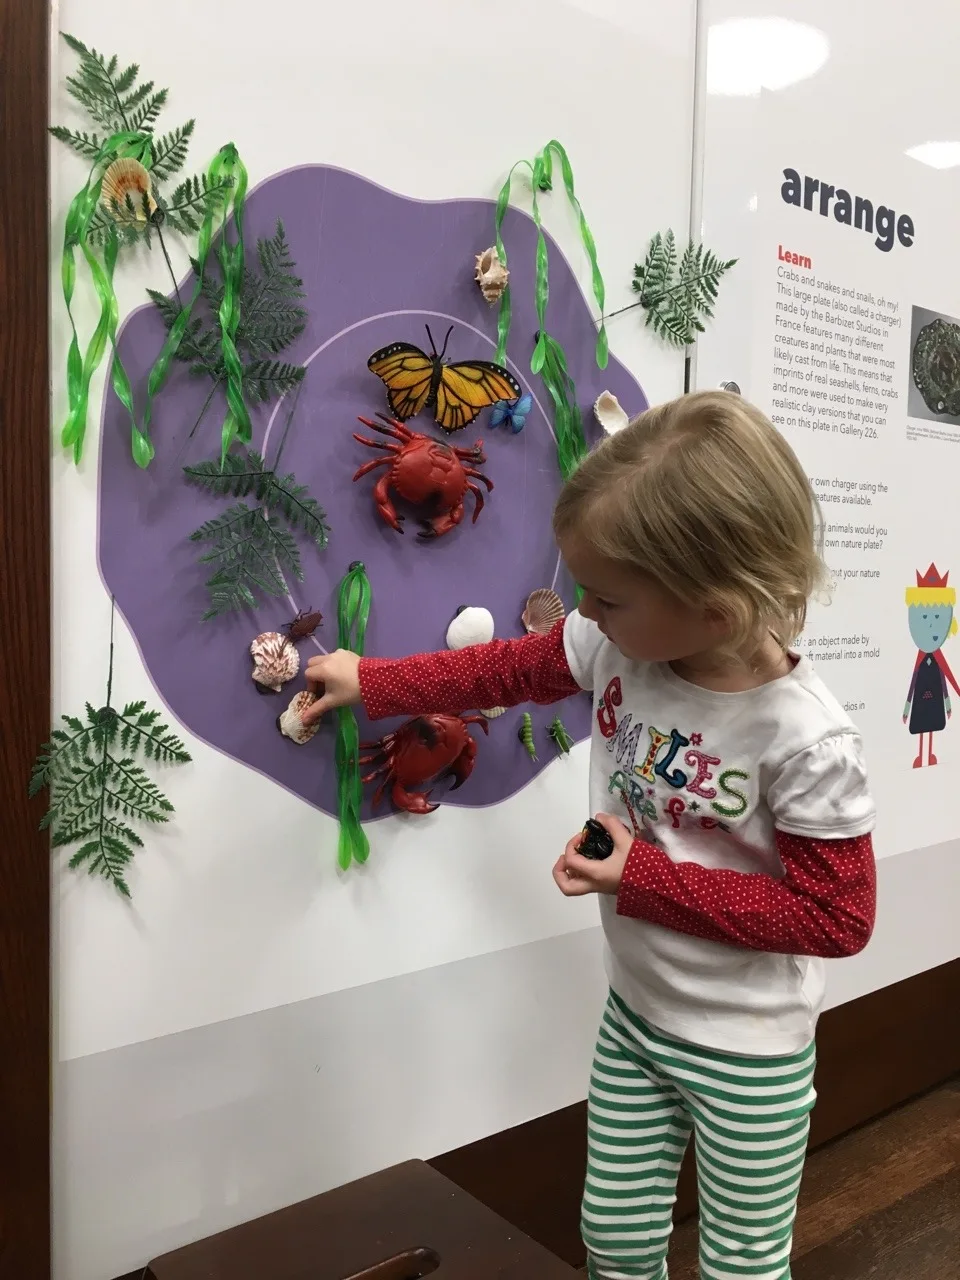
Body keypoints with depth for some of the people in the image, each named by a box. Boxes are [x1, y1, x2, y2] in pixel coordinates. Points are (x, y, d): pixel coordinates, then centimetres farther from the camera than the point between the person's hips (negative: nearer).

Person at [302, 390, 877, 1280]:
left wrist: (647, 878, -25)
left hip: (746, 1057, -5)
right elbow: (510, 669, 4)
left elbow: (837, 919, -22)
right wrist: (371, 683, 6)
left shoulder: (804, 741, -29)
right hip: (634, 1016, 5)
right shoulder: (617, 647, -13)